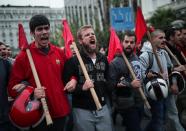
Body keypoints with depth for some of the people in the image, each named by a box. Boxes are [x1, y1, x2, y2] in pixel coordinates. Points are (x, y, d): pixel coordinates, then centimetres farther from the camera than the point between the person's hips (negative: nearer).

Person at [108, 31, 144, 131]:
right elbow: (111, 84, -19)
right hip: (127, 105, -7)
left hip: (139, 102, 7)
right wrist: (130, 85, -22)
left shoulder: (137, 58, 6)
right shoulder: (115, 63, -15)